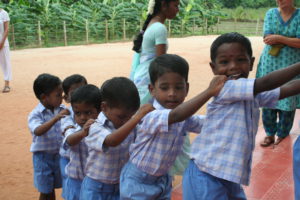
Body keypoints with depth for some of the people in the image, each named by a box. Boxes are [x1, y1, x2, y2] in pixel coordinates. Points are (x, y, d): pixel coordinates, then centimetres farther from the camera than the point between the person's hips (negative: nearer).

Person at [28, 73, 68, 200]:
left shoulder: (62, 110, -5)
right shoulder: (35, 114, -19)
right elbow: (38, 131, -36)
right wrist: (56, 118, -45)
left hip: (59, 154, 4)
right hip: (43, 156, -4)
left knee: (52, 189, 19)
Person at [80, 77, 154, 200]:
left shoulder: (131, 128, -3)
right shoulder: (95, 128, -20)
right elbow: (112, 141, -39)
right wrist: (138, 116, -42)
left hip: (121, 187, 4)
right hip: (96, 188, -4)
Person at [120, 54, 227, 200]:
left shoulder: (184, 117, -4)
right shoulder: (150, 117, -30)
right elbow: (175, 115, -48)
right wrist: (209, 92, -54)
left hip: (162, 180, 7)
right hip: (138, 181, -7)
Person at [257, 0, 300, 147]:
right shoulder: (271, 13, 3)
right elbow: (267, 38, -8)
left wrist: (279, 38, -20)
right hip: (270, 64, 2)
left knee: (288, 101, 3)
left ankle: (282, 135, 19)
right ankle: (270, 133, 17)